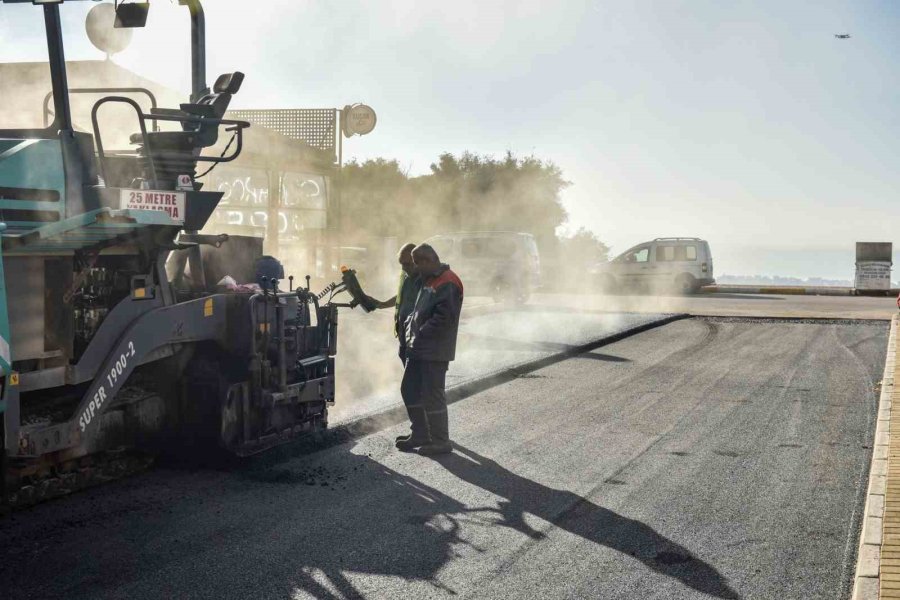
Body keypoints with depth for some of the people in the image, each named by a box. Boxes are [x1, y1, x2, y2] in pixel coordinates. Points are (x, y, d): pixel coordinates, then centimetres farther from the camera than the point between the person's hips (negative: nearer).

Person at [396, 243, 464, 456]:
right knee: (409, 391, 15)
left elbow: (443, 318, -23)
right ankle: (420, 434, 25)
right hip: (418, 349, 10)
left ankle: (441, 442, 5)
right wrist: (408, 326, 7)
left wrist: (421, 336, -18)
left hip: (435, 352, -10)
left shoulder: (447, 284, -16)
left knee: (432, 395, -5)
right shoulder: (427, 281, 16)